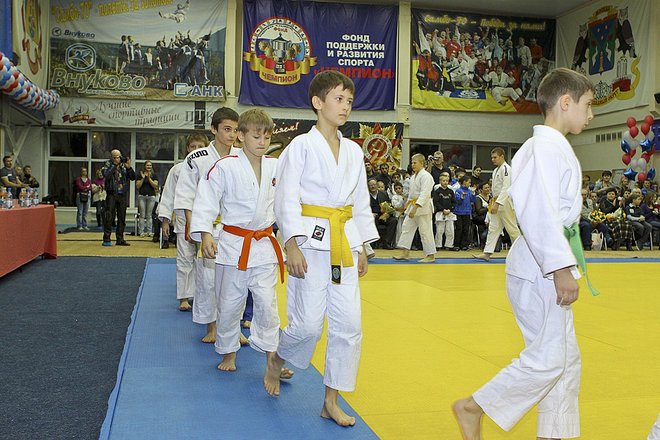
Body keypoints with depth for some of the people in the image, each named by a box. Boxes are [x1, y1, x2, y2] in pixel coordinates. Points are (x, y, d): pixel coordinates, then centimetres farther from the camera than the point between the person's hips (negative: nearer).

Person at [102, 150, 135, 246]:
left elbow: (133, 177, 5)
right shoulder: (108, 165, 0)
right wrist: (115, 166, -14)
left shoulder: (124, 166, 9)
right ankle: (106, 239, -2)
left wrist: (129, 167, -9)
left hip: (123, 195, 4)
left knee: (122, 218, 7)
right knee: (109, 217, -6)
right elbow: (106, 175, -18)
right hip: (112, 194, -4)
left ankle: (120, 239, 14)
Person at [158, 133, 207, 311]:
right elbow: (168, 195, 6)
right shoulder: (178, 169, 3)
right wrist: (165, 220, 2)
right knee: (185, 259, 0)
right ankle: (184, 298, 9)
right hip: (184, 219, -1)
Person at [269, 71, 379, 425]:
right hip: (311, 240, -5)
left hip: (344, 242, 6)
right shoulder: (301, 146, -5)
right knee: (308, 324, -6)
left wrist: (362, 249, 14)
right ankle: (276, 360, 29)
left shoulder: (353, 151, 11)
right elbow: (286, 199, -9)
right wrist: (292, 246, -17)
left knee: (348, 323, 3)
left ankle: (331, 401, 17)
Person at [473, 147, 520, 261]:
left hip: (505, 203, -10)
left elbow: (506, 188, -23)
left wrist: (497, 203, -28)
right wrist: (494, 201, 18)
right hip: (498, 203, 10)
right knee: (493, 228, 6)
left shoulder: (506, 169, -15)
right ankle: (487, 253, 5)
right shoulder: (496, 170, 15)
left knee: (512, 228, -1)